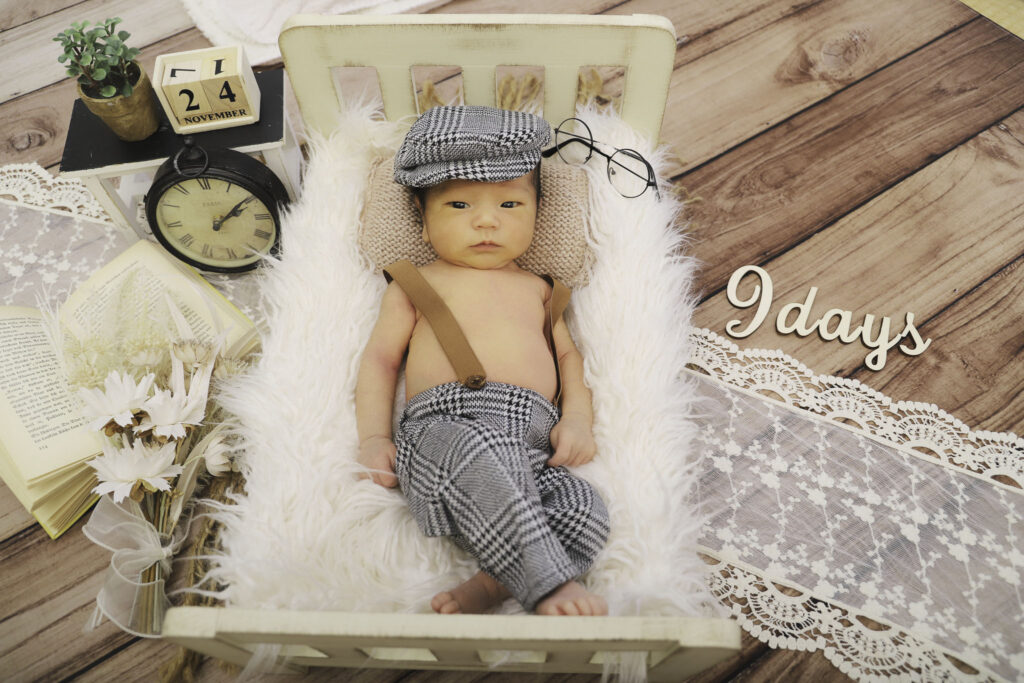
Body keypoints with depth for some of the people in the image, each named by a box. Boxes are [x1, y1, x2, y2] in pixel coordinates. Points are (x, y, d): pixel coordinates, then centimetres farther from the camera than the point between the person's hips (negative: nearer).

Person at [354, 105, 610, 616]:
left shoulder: (537, 289, 30)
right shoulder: (416, 284, 22)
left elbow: (569, 356, 26)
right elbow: (379, 356, 17)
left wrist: (578, 418, 5)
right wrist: (374, 437, 2)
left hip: (531, 442, 4)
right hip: (442, 427, -3)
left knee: (587, 513, -26)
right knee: (479, 461, -40)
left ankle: (489, 588, -25)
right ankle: (553, 589, -31)